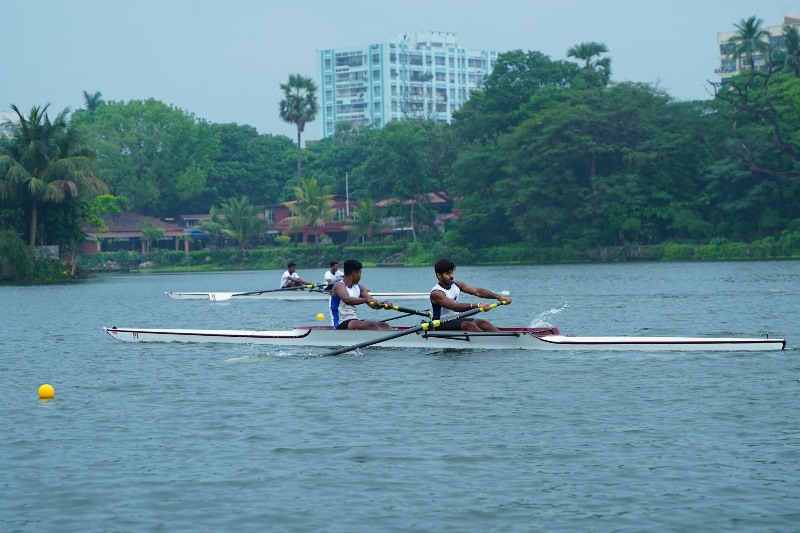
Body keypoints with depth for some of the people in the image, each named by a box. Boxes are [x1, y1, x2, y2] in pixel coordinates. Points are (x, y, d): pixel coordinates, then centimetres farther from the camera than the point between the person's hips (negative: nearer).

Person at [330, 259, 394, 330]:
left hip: (355, 321, 8)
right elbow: (347, 300, -31)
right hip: (341, 324, -8)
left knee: (383, 326, -7)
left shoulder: (358, 287, 14)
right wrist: (366, 300, -43)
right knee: (370, 325, -28)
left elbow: (374, 304, 3)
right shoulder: (339, 285, -9)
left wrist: (383, 304, -19)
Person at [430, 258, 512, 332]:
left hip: (455, 320, 8)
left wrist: (498, 297, -16)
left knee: (483, 323, -10)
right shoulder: (437, 293, -19)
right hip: (440, 325, -8)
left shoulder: (456, 284, 5)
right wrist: (477, 306, -41)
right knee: (469, 325, -29)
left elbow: (477, 291, -3)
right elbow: (455, 307, -32)